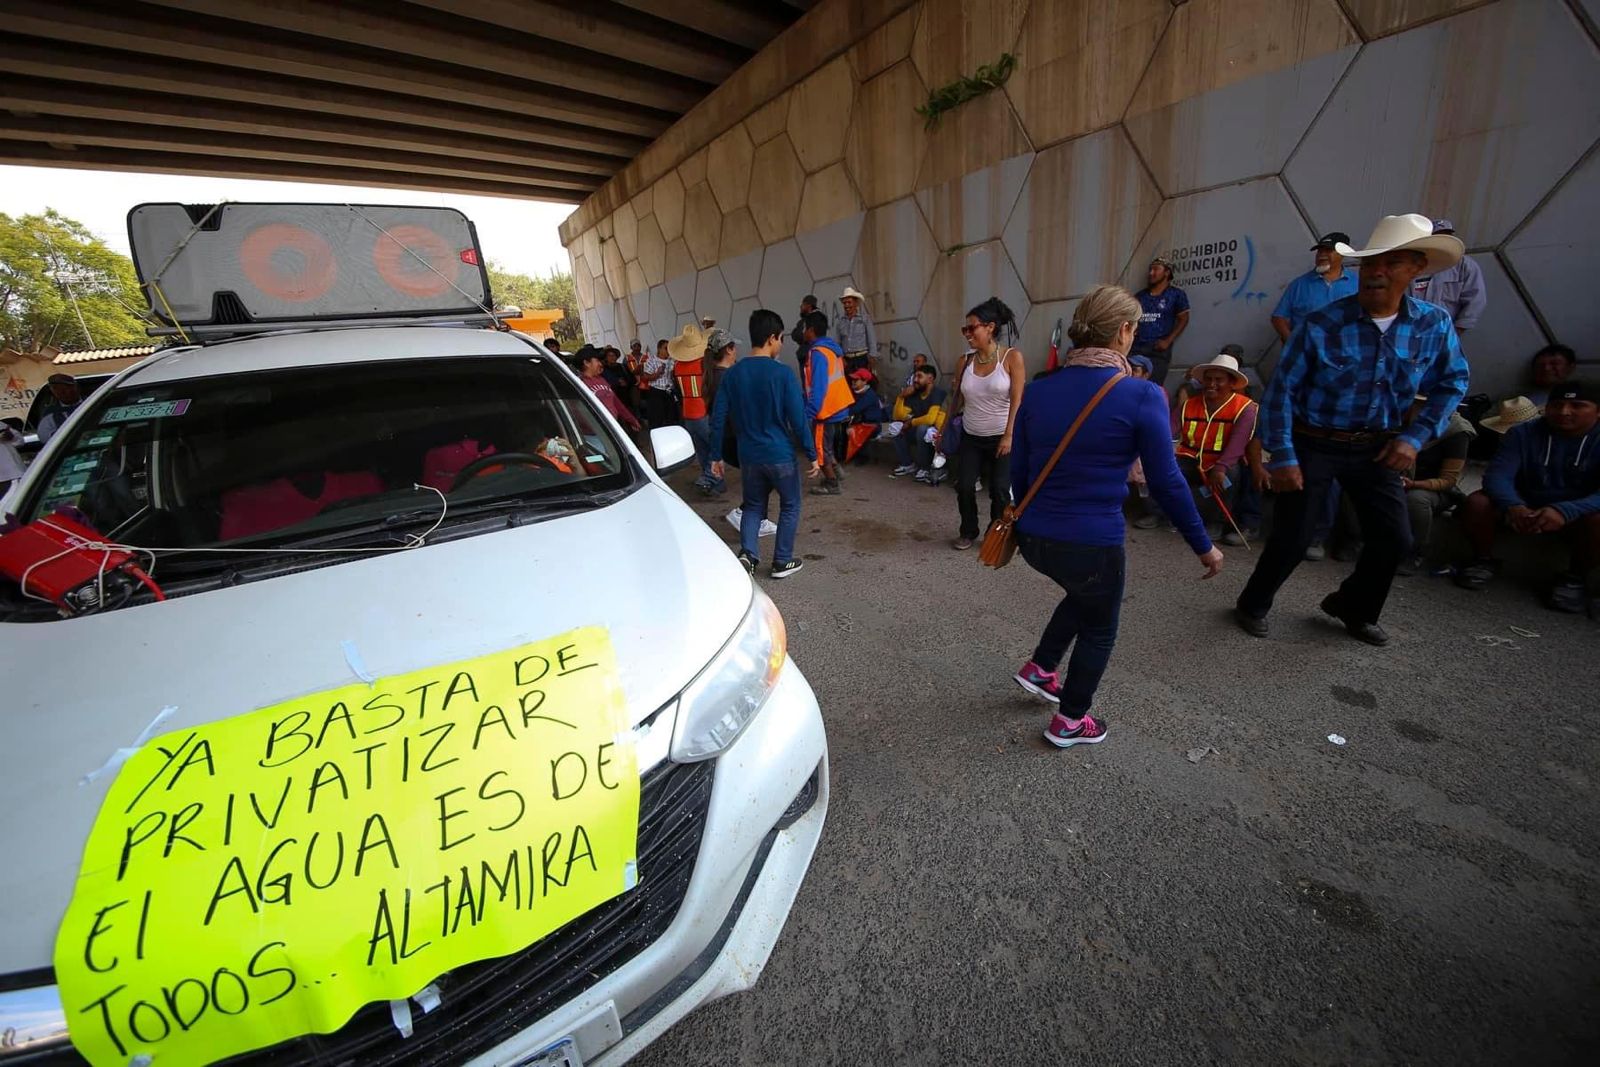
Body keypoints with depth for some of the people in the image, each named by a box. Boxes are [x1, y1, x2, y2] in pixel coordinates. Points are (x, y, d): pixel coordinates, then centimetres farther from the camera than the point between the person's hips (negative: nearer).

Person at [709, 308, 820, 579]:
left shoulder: (732, 374, 1)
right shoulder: (782, 374, -12)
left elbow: (718, 418, 2)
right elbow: (799, 419, -13)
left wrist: (716, 456, 10)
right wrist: (812, 455, -5)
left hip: (749, 455, 4)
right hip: (780, 455, -4)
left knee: (753, 506, 20)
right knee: (790, 505, 15)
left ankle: (747, 554, 1)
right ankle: (782, 561, 19)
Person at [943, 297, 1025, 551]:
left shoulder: (1012, 357, -8)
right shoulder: (966, 361, 2)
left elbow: (1017, 400, -12)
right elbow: (957, 399, 8)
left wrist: (1008, 436, -18)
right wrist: (943, 429, 9)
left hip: (1001, 437, -3)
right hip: (971, 437, 3)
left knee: (999, 490, 0)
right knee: (964, 487, 0)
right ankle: (968, 532, 20)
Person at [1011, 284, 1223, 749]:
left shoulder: (1037, 391, 1)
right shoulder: (1143, 396, -13)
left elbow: (1018, 473, 6)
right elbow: (1166, 483, -9)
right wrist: (1204, 545, 4)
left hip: (1035, 538, 5)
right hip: (1092, 543, -5)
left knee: (1085, 595, 36)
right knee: (1099, 628, 23)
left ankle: (1039, 668, 40)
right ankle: (1069, 722, 37)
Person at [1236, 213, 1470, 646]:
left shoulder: (1435, 325, -3)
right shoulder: (1322, 325, -17)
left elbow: (1452, 382, 11)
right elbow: (1280, 391, -14)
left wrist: (1415, 437, -2)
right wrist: (1281, 457, -16)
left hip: (1375, 448, 5)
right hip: (1313, 445, -4)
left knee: (1395, 538, 7)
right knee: (1292, 540, -3)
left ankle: (1353, 608, 32)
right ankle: (1253, 606, 21)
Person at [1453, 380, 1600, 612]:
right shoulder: (1523, 433, -7)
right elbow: (1497, 475, -20)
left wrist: (1564, 511, -44)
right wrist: (1512, 505, -42)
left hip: (1577, 515, -1)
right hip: (1524, 508, 1)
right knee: (1478, 502, -26)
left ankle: (1576, 577, -7)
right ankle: (1483, 559, -3)